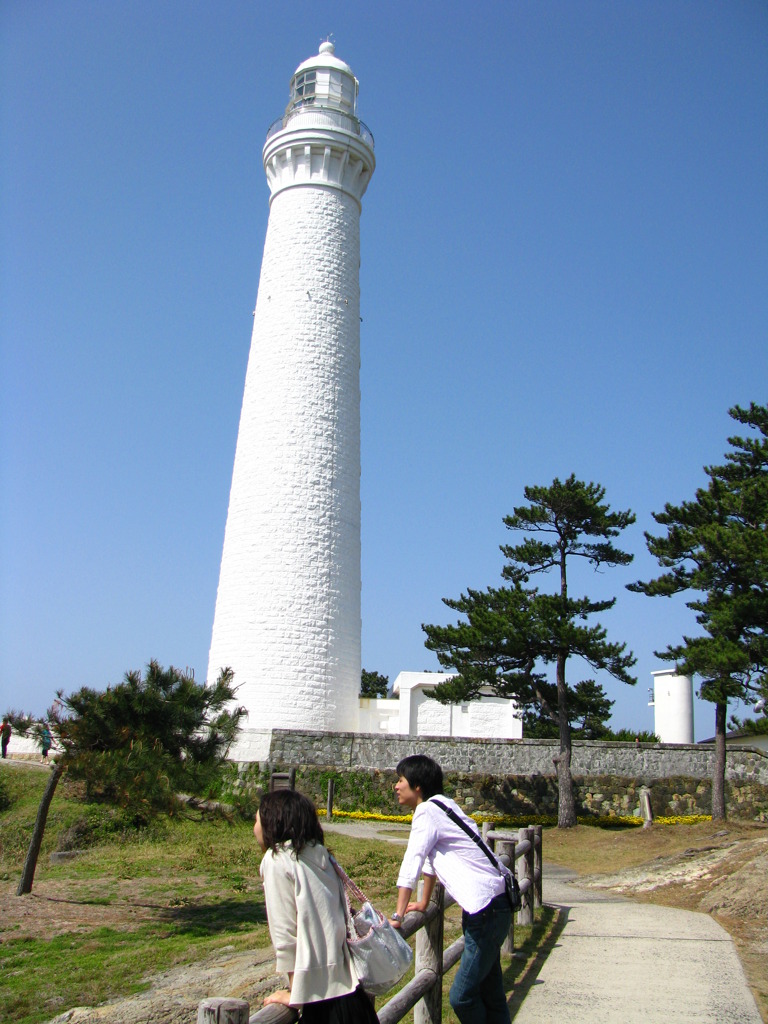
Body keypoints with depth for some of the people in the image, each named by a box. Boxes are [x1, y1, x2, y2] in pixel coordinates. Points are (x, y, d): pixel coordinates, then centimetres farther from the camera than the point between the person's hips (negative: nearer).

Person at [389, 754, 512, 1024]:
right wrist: (424, 903, 31)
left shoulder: (427, 812, -14)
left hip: (487, 908, -10)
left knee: (462, 996, -6)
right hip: (492, 905, 10)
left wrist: (397, 916, -18)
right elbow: (431, 858, 24)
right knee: (490, 993, 18)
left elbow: (411, 864, -20)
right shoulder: (441, 805, 14)